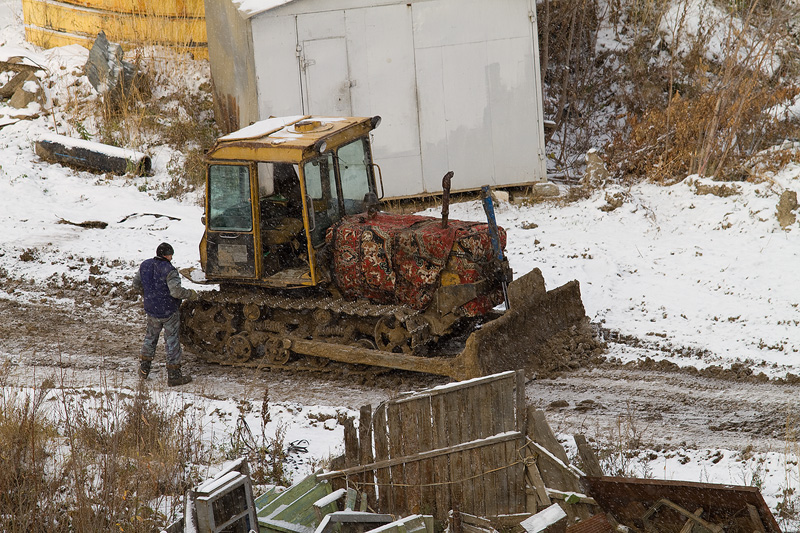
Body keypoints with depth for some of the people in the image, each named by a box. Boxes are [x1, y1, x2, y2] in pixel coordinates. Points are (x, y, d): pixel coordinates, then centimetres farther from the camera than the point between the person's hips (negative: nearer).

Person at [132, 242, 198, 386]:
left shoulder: (145, 266, -1)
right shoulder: (169, 270, -21)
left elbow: (136, 284, 11)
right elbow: (176, 291, -28)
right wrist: (191, 294, -11)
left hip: (151, 309, 6)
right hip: (169, 311, -6)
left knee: (150, 337, 24)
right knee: (172, 341, 4)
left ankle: (144, 369, 31)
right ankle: (173, 375, 8)